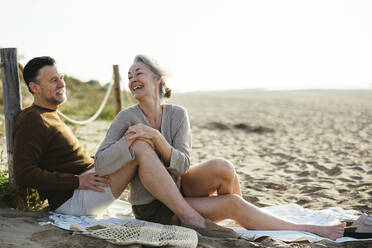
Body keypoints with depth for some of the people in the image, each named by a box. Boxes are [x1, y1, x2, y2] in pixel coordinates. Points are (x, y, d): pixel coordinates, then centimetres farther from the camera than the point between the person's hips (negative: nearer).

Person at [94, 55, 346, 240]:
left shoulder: (178, 114, -6)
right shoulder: (127, 118, -14)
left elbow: (182, 165, -16)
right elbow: (101, 166, -21)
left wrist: (156, 137, -31)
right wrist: (132, 140, -32)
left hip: (178, 187, 4)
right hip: (153, 207, -4)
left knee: (222, 167, -26)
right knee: (232, 204, -21)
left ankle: (242, 218, -2)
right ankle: (306, 230, -8)